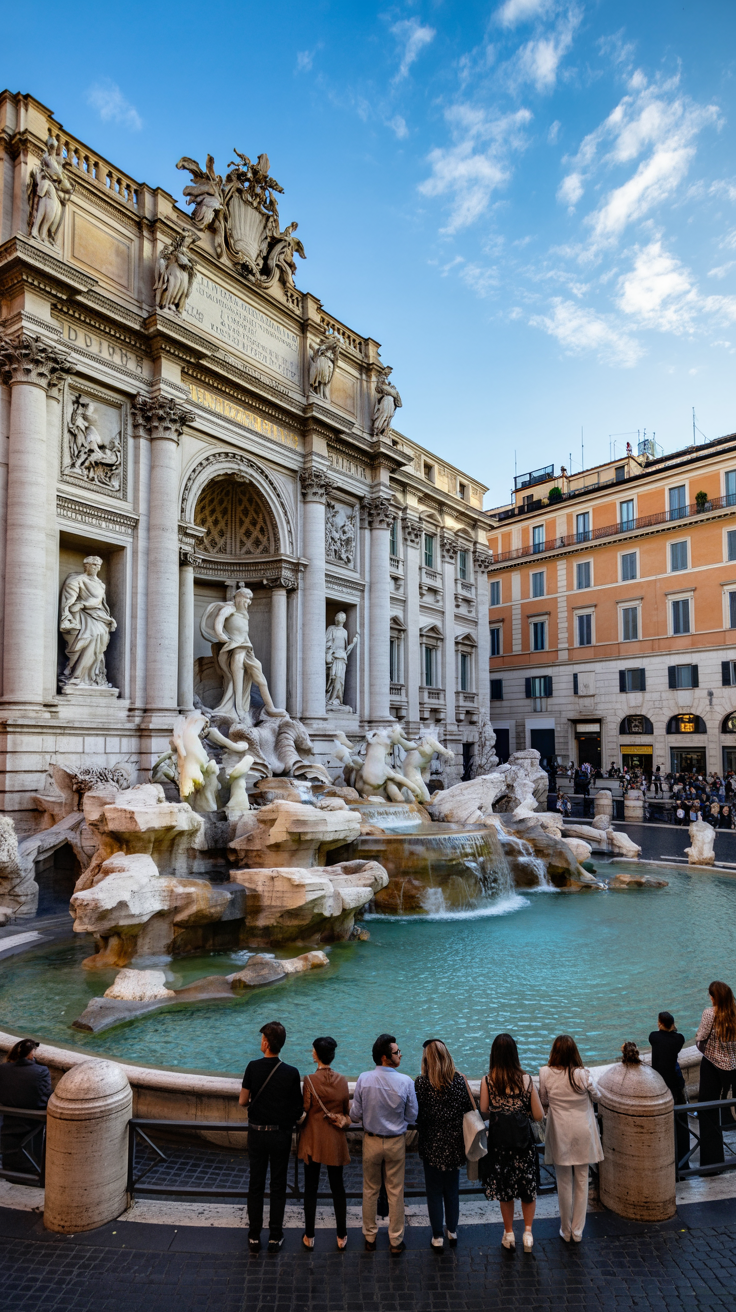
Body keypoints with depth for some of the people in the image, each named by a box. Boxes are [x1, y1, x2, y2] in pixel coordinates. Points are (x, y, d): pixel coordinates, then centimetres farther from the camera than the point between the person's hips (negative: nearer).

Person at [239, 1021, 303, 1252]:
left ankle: (254, 1236, 24)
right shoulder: (291, 1073, -15)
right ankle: (275, 1236, 21)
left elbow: (243, 1101, -7)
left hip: (256, 1133, 1)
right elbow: (299, 1108, -8)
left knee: (255, 1184, 15)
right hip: (281, 1134, -1)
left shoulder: (253, 1067, -15)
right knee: (278, 1185, 13)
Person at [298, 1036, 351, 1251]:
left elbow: (305, 1110, -10)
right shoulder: (342, 1081, -6)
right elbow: (347, 1111, 3)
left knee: (311, 1187, 11)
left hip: (313, 1140, -3)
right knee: (337, 1186, 14)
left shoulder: (310, 1080, -18)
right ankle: (342, 1236, 22)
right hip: (335, 1141, 3)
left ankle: (309, 1236, 22)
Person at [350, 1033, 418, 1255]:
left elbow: (355, 1115, -10)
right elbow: (412, 1117, -9)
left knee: (370, 1190, 20)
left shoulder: (364, 1079, -17)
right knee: (396, 1192, 15)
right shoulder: (405, 1082, -21)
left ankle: (369, 1237, 33)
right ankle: (396, 1241, 27)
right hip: (396, 1142, -1)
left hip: (371, 1141, 1)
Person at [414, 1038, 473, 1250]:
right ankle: (452, 1232, 34)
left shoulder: (421, 1082, -18)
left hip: (432, 1145, -3)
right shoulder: (460, 1080, -10)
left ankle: (437, 1237, 23)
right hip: (454, 1145, 3)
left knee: (434, 1191, 13)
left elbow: (416, 1114, -12)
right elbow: (469, 1110, -5)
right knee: (452, 1189, 21)